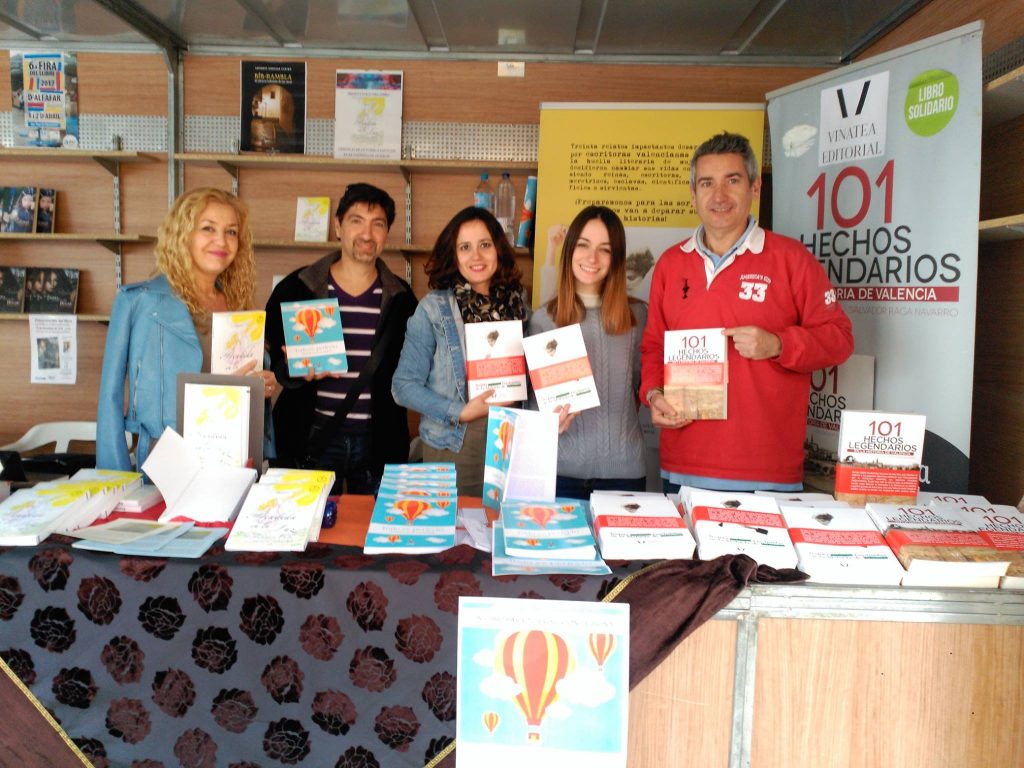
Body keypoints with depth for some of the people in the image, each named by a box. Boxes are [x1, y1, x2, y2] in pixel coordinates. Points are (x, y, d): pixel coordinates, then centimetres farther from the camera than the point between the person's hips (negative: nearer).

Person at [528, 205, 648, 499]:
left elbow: (643, 385, 12)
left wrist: (620, 424, -1)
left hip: (623, 469, 1)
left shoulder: (637, 315, 2)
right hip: (561, 468, 0)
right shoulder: (542, 320, 1)